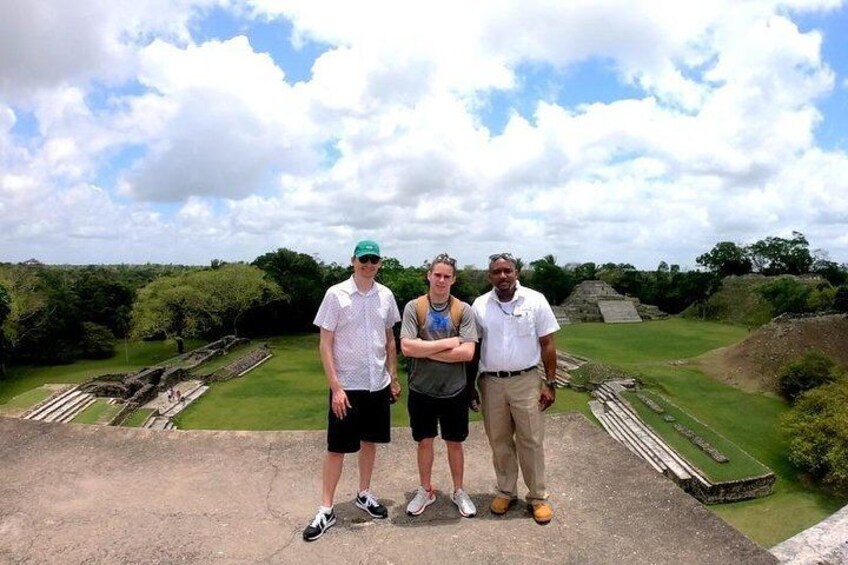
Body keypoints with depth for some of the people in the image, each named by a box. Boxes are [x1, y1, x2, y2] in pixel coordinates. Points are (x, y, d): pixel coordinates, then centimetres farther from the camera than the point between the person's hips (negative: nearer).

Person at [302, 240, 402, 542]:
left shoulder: (385, 295, 1)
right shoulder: (336, 294, -11)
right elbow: (325, 344, -10)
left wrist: (393, 377, 10)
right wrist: (336, 387, -15)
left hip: (377, 384, 4)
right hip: (346, 385, -4)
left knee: (369, 441, 17)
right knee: (336, 447, 4)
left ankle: (364, 495, 35)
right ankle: (326, 510, 17)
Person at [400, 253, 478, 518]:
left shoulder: (463, 310, -6)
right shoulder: (413, 307, -7)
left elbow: (467, 352, -16)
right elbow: (407, 347, -18)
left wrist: (425, 351, -16)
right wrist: (448, 342, -18)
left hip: (454, 391, 0)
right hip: (421, 390, 0)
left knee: (454, 443, 15)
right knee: (424, 442, 16)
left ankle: (458, 491, 35)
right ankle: (425, 491, 36)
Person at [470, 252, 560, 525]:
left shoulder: (535, 300, -5)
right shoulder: (479, 306, 0)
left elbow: (547, 344, -2)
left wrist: (550, 383, -4)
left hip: (526, 381, -2)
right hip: (491, 383, 2)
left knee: (531, 441, 6)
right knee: (499, 441, 13)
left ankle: (538, 497, 21)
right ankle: (506, 492, 29)